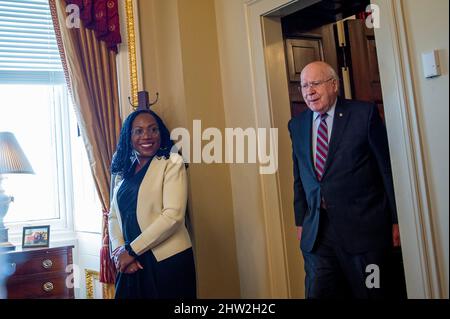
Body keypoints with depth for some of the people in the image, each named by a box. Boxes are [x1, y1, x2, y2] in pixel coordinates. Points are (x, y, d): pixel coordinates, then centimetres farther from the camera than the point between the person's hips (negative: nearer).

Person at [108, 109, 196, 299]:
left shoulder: (172, 163, -6)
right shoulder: (125, 171, 11)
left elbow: (173, 215, -16)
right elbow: (113, 217, 9)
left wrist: (131, 250, -12)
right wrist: (119, 251, -8)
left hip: (167, 261, -5)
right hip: (131, 265, 5)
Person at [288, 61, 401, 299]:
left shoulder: (364, 114, -4)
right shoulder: (297, 125, 9)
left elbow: (388, 168, -3)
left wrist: (395, 220, -3)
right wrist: (301, 221, 13)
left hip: (363, 227, -3)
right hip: (317, 232, 3)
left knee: (369, 293, 7)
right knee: (318, 292, 1)